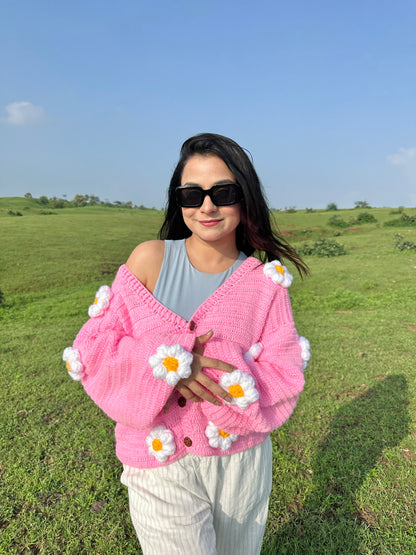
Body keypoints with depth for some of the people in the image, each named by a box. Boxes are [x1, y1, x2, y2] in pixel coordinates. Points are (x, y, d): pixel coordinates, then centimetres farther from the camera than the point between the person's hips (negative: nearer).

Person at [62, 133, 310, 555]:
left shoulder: (265, 281, -9)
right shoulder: (150, 259, -12)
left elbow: (281, 381, -9)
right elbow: (95, 348, -10)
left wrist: (220, 375, -26)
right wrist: (165, 365, -26)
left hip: (243, 460, 3)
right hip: (160, 462, -2)